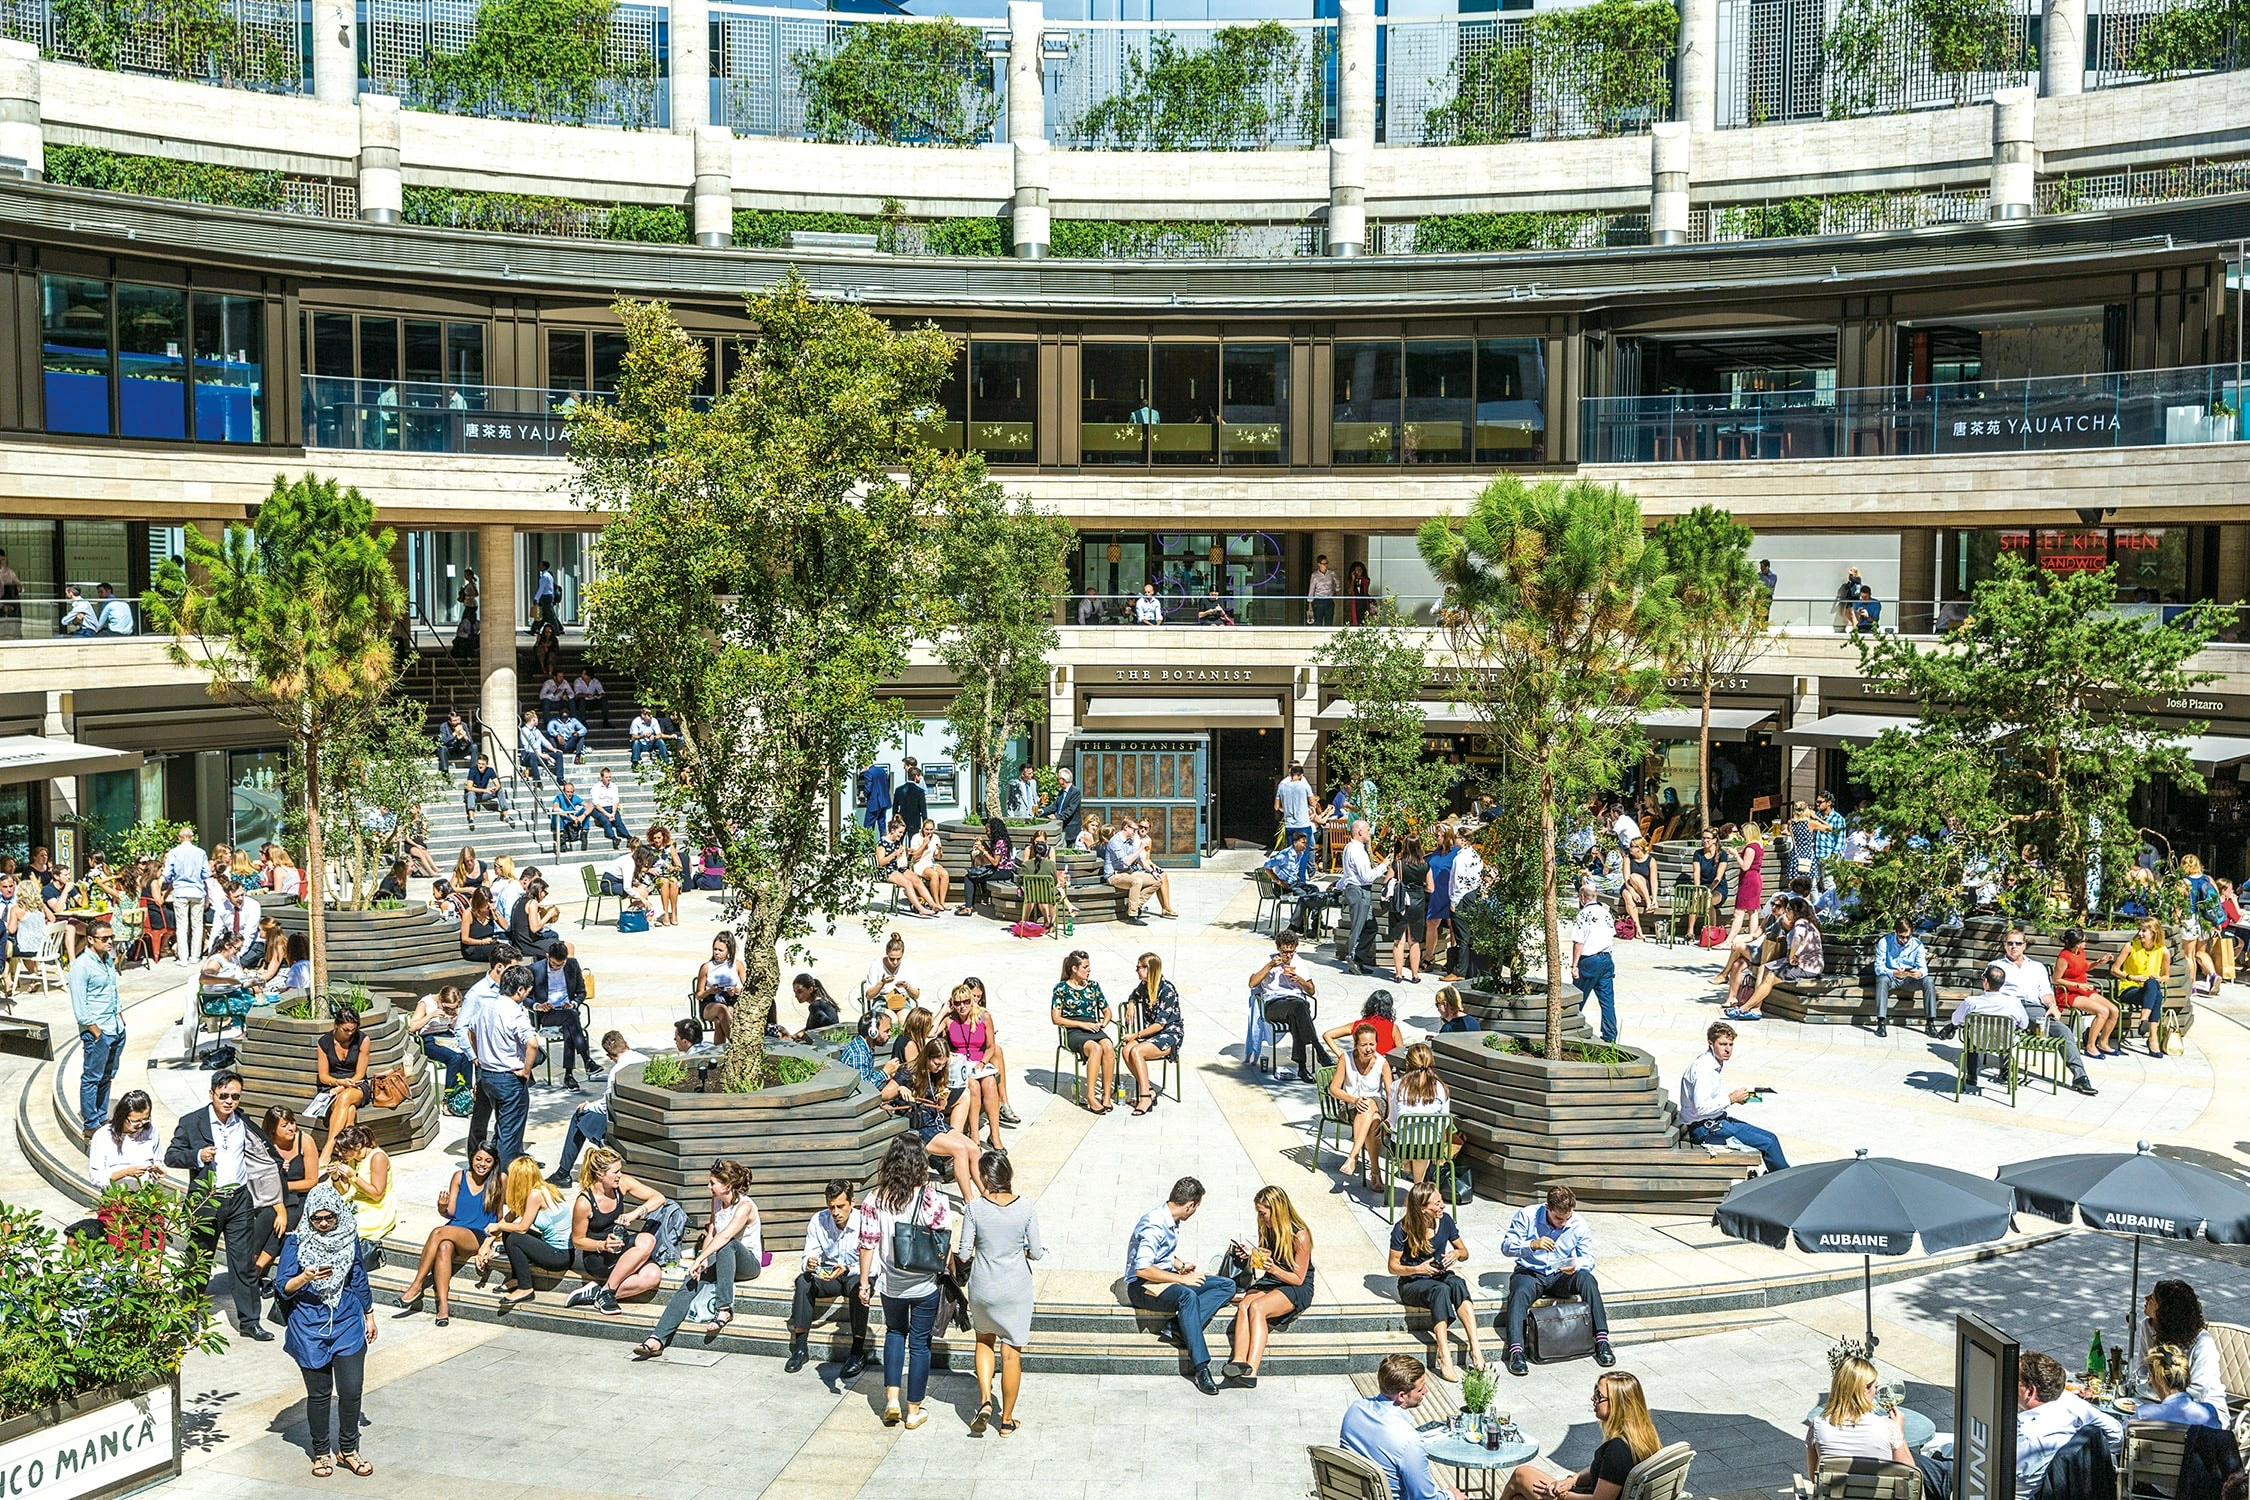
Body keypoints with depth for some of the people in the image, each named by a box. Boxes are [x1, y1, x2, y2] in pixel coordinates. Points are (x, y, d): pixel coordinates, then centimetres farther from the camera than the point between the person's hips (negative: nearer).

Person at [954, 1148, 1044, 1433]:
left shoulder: (974, 1208, -14)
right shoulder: (1026, 1208, -12)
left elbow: (963, 1254, -10)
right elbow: (1036, 1252, -6)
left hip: (982, 1289, 0)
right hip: (1016, 1290, 0)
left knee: (985, 1342, 25)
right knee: (1011, 1352, 10)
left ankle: (985, 1399, 8)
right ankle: (1007, 1419, 19)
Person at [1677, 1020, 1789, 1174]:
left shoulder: (1718, 1064, 9)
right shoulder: (1703, 1068, -21)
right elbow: (1701, 1108, -27)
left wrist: (1738, 1097, 5)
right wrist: (1731, 1099, -19)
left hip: (1717, 1120, 10)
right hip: (1703, 1128, -10)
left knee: (1771, 1137, 7)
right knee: (1768, 1144, -12)